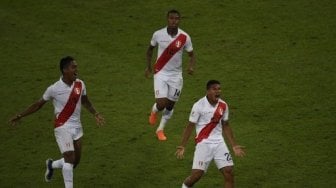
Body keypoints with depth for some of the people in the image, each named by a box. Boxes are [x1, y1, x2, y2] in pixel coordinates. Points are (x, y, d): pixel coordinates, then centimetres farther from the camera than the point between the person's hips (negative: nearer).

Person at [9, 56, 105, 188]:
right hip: (62, 127, -5)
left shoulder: (80, 84, -2)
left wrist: (96, 114, 10)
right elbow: (39, 104, -1)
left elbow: (85, 102, 18)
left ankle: (51, 165, 40)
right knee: (70, 158, -16)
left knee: (75, 161, 12)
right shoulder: (54, 89, -15)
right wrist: (20, 116, 1)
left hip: (77, 127, 5)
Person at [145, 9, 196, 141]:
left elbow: (191, 55, 1)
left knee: (170, 105, 9)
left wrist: (191, 66, -20)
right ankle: (154, 111, 25)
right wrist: (148, 67, 12)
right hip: (161, 73, -2)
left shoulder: (184, 37, -11)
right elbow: (150, 48, 10)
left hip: (176, 75, 2)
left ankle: (160, 129, 29)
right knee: (161, 104, -13)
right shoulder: (158, 34, -11)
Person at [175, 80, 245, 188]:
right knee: (196, 174, -9)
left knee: (229, 172, -6)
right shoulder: (199, 106, -11)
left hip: (219, 142, 4)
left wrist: (234, 145, 14)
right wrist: (182, 146, -9)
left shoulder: (223, 105, 4)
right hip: (203, 143, -4)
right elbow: (190, 127, -5)